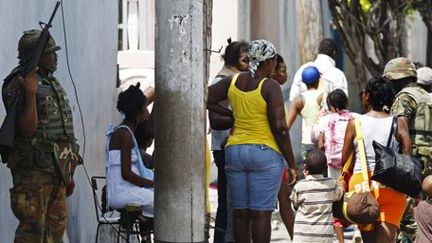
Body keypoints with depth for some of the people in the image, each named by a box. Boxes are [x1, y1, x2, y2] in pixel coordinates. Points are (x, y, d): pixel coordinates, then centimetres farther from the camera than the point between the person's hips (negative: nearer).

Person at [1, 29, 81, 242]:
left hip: (57, 167, 9)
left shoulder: (52, 83, 17)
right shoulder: (17, 86, -12)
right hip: (34, 166, -9)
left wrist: (69, 173, 22)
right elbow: (27, 129, -20)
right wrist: (30, 93, -27)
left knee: (57, 224, 10)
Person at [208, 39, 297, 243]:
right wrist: (291, 164, -8)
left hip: (234, 150, 5)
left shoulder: (233, 81, 6)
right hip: (265, 152, -5)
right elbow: (280, 127, -14)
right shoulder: (270, 87, -10)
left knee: (240, 213, 8)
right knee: (261, 214, -5)